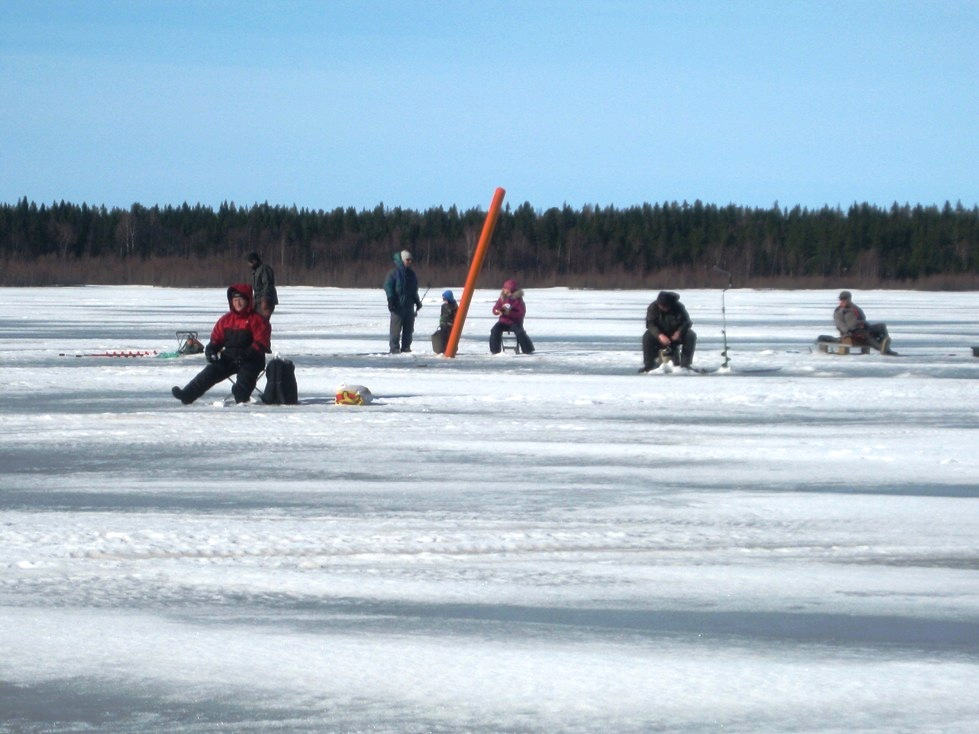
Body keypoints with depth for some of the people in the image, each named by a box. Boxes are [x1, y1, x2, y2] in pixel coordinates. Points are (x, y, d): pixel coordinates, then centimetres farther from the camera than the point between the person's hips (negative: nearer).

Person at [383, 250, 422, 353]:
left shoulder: (411, 274, 16)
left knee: (409, 328, 7)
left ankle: (406, 347, 14)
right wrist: (391, 300, -17)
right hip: (398, 305, -7)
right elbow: (388, 286, -9)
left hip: (409, 305, 7)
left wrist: (417, 302, 24)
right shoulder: (394, 273, -4)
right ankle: (394, 347, -6)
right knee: (396, 327, -8)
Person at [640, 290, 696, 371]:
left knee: (691, 335, -26)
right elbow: (650, 324, -24)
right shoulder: (653, 307, -15)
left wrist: (679, 332, -36)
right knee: (647, 337, -31)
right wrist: (659, 335, -41)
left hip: (675, 335, 1)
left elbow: (687, 322, -15)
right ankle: (648, 364, -22)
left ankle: (685, 364, -20)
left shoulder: (679, 307, -14)